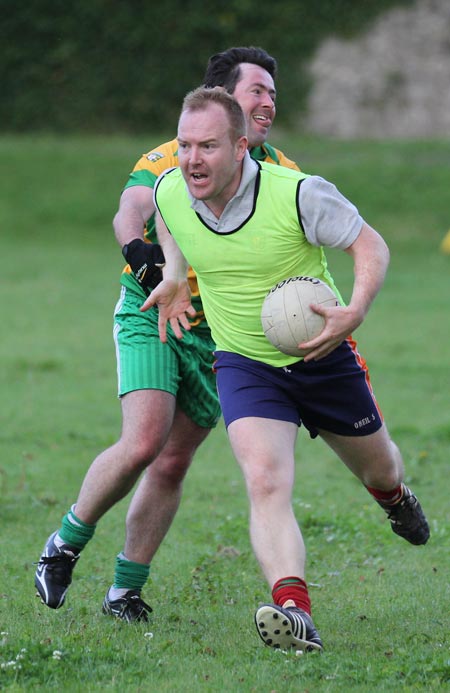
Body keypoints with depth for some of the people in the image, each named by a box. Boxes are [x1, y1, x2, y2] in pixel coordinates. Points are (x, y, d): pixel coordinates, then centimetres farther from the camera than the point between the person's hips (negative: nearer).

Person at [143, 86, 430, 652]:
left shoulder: (299, 194, -27)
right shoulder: (169, 193, -13)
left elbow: (369, 244, -15)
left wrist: (354, 312, -31)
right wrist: (174, 275, 0)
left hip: (324, 356, -1)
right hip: (244, 365, 1)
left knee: (376, 467, 22)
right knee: (265, 482, -24)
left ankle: (394, 496, 61)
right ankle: (295, 612, -35)